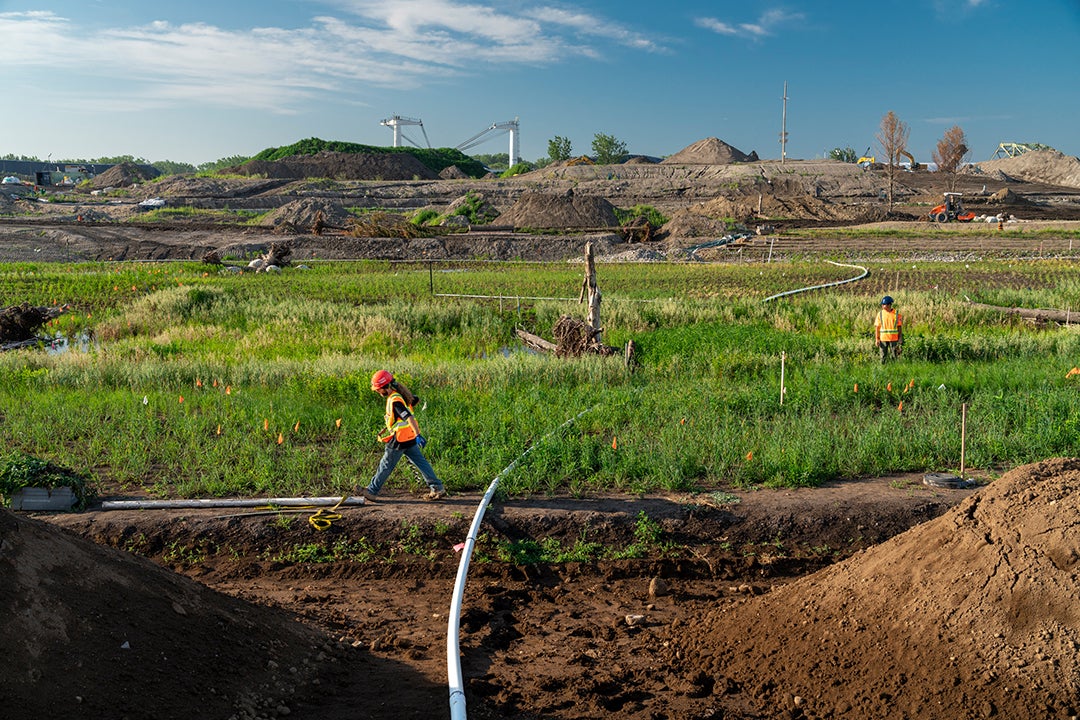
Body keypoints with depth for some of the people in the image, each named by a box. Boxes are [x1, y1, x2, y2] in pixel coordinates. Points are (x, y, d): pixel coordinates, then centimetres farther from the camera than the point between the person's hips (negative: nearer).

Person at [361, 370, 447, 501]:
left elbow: (409, 417, -31)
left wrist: (418, 435, -37)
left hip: (399, 440, -9)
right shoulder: (400, 393, 4)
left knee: (386, 466, 4)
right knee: (420, 462, 10)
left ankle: (372, 491, 17)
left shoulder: (395, 401, -24)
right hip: (410, 437, 9)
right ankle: (437, 488, 9)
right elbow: (414, 399, 22)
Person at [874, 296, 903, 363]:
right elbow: (877, 327, 2)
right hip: (883, 338, 0)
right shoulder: (880, 314, 2)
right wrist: (877, 339, -4)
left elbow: (899, 327, 4)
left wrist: (900, 339, -1)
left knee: (894, 356, 3)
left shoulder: (896, 314, 1)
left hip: (894, 339, 0)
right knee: (883, 356, 3)